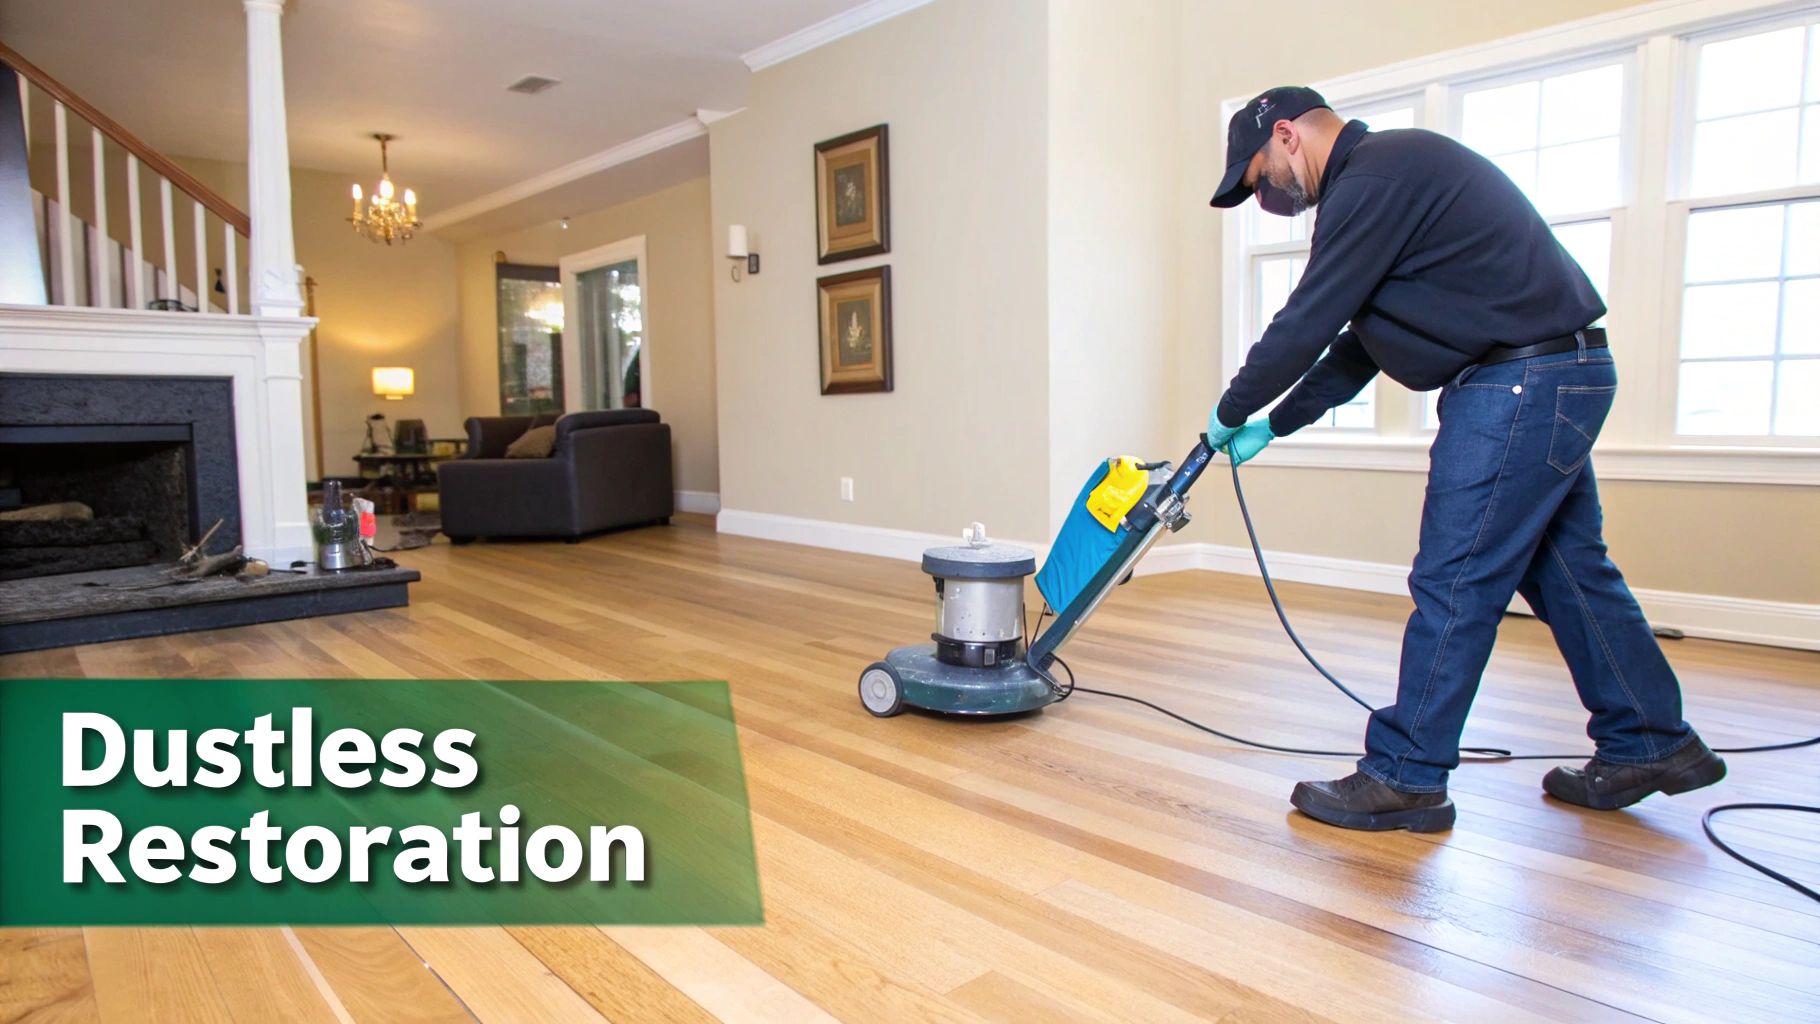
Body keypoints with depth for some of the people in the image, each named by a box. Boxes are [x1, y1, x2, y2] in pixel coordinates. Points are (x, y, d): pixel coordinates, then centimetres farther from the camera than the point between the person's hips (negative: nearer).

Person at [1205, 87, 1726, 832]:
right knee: (1566, 569, 17)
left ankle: (1403, 777, 4)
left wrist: (1231, 412, 0)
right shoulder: (1397, 170, 20)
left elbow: (1305, 326, -16)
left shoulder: (1372, 181, -14)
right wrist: (1274, 426, 18)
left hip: (1520, 385, -11)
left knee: (1454, 585, -6)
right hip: (1563, 377, 11)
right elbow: (1355, 344, 20)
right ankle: (1652, 744, 30)